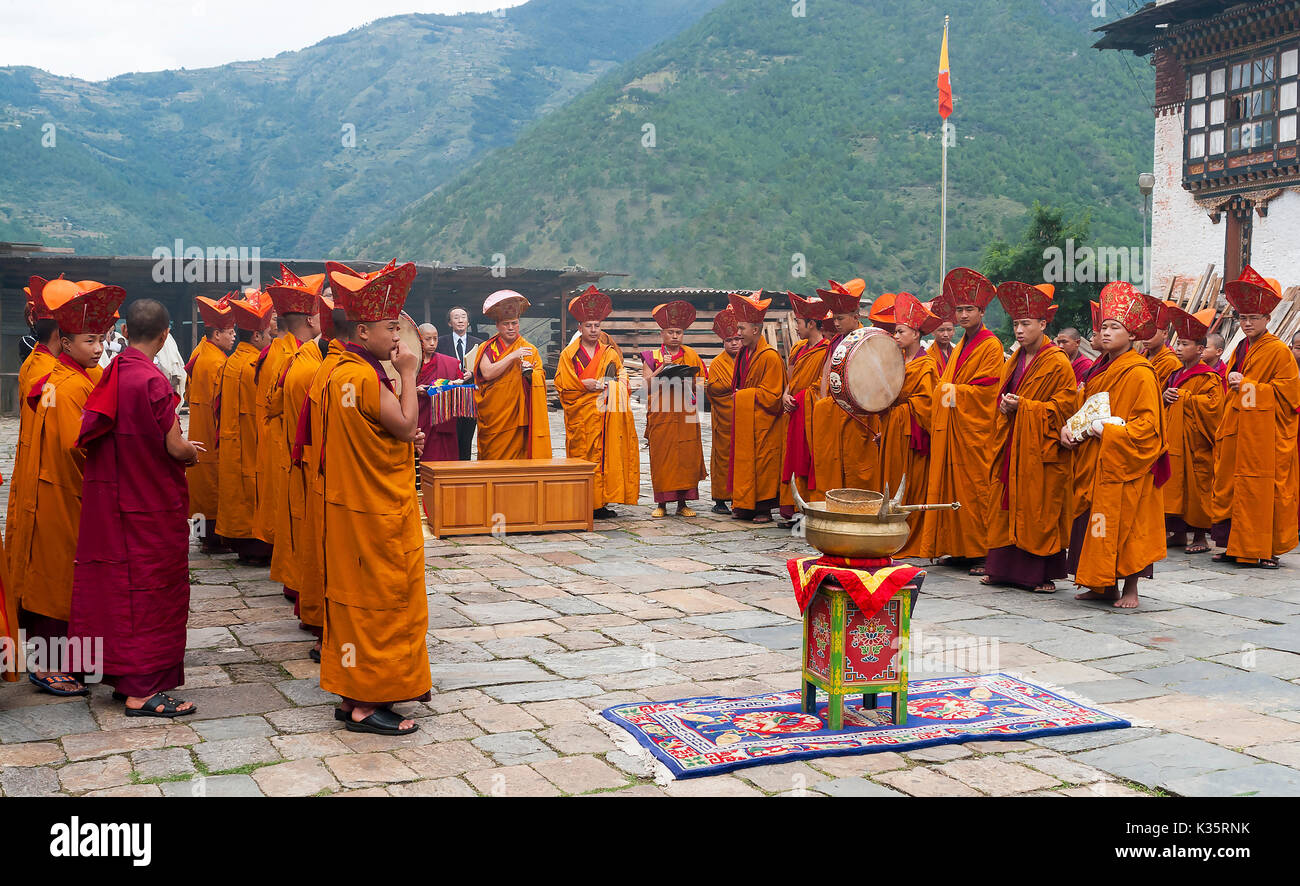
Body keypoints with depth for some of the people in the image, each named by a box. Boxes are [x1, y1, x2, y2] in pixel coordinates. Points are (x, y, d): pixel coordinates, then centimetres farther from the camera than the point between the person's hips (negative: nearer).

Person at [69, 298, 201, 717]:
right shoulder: (152, 381, -19)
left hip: (111, 502, 7)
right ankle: (142, 690, 4)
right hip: (151, 506, -7)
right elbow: (174, 447, -19)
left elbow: (93, 437, 10)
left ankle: (124, 676, 25)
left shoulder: (112, 374, 3)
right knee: (150, 589, 0)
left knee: (119, 585, 15)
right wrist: (192, 452, 4)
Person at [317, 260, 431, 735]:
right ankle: (367, 705, 5)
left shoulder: (340, 371, 11)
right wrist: (408, 375, -13)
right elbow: (406, 425, -19)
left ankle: (354, 692, 23)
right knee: (381, 602, -2)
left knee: (355, 598, 14)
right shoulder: (366, 377, -21)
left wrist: (401, 441, 6)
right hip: (379, 513, -10)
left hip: (351, 507, 10)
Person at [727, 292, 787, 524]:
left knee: (763, 461, -3)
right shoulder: (743, 354, 10)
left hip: (762, 422, -8)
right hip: (744, 420, 8)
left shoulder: (770, 357, -15)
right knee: (744, 460, 9)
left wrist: (743, 396, -9)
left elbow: (770, 395, -14)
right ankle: (745, 506, 15)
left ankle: (764, 508, 4)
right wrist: (738, 396, 6)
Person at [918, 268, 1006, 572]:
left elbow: (983, 389, -13)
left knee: (975, 490, -6)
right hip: (950, 429, 8)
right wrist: (947, 390, 4)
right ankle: (960, 549, 13)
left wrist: (952, 390, -5)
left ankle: (983, 554, -1)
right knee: (953, 488, 7)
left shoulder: (991, 346, -7)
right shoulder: (961, 346, 19)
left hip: (974, 430, -8)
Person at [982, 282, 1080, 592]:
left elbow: (1065, 406, -13)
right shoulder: (1015, 360, 14)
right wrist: (1004, 406, 0)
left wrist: (1024, 406, -17)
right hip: (1011, 445, 7)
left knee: (1039, 511, -4)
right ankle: (1004, 568, 14)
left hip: (1040, 449, -7)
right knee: (1007, 506, 7)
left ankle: (1044, 575, 4)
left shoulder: (1058, 363, -9)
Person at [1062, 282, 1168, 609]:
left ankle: (1130, 588, 5)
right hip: (1093, 460, 8)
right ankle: (1103, 585, 17)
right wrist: (1068, 428, 2)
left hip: (1125, 462, -8)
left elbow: (1147, 423, -14)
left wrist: (1110, 430, -21)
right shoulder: (1099, 368, 14)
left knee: (1125, 522, -4)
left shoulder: (1139, 372, -11)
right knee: (1095, 520, 8)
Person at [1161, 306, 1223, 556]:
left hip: (1194, 441, -7)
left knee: (1195, 486, -3)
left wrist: (1184, 397, -15)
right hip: (1172, 439, 7)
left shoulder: (1208, 378, -8)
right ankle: (1178, 533, 15)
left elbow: (1213, 404, -20)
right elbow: (1156, 398, 22)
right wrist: (1164, 396, 0)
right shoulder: (1174, 374, 16)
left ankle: (1200, 535, 6)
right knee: (1175, 484, 8)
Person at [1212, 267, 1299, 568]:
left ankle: (1266, 550, 2)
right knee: (1230, 485, 5)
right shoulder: (1240, 349, 16)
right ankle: (1235, 546, 11)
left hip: (1265, 432, -7)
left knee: (1262, 490, -5)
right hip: (1236, 430, 7)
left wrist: (1247, 386, -11)